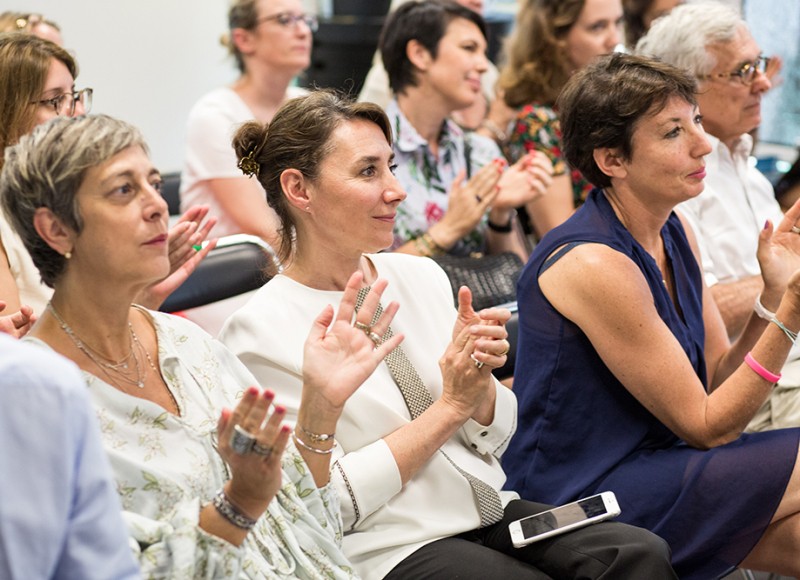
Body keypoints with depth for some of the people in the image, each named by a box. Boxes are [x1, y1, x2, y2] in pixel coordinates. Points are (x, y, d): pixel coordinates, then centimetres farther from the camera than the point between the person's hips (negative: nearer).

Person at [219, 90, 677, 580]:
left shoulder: (422, 277, 9)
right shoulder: (260, 332, -9)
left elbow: (496, 437, 13)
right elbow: (330, 504, -13)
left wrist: (479, 379, -9)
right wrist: (450, 406, -12)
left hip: (492, 512, 6)